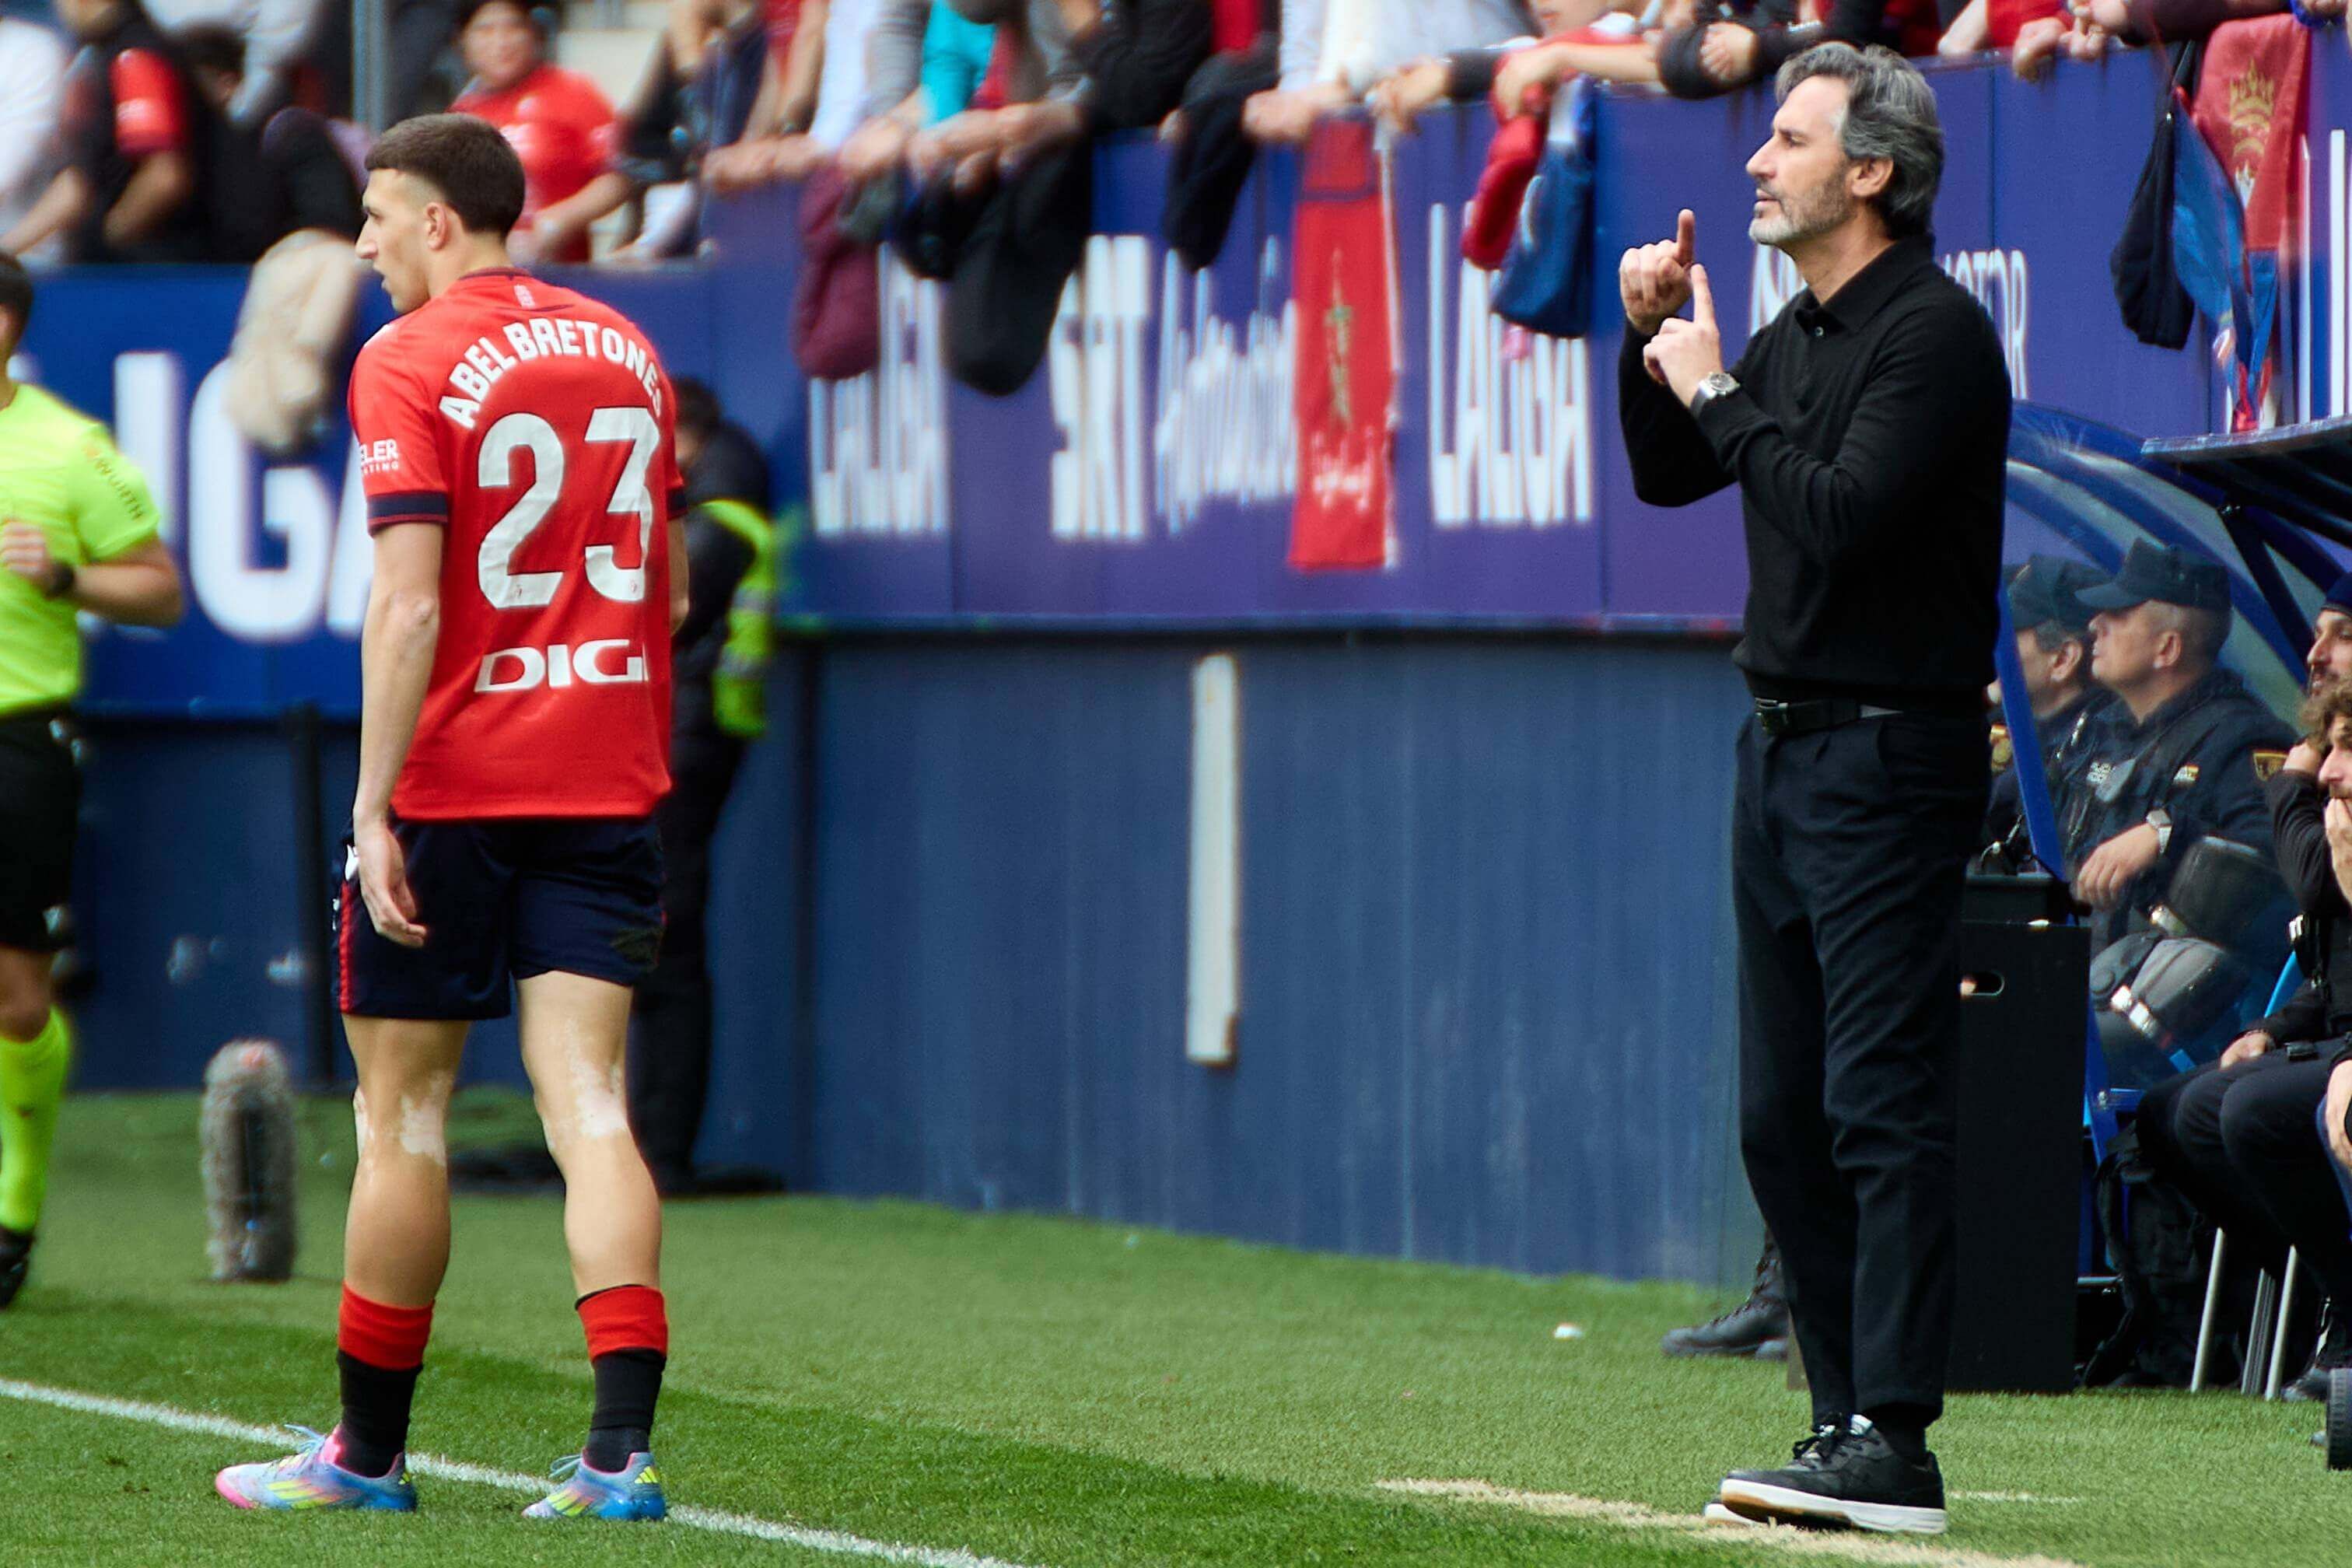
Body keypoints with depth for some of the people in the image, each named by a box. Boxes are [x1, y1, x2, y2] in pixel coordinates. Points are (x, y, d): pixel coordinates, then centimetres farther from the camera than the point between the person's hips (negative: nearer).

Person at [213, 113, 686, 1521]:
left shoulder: (407, 364, -9)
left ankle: (370, 1452, 17)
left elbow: (409, 610, -17)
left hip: (452, 788, -5)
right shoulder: (626, 349, 10)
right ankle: (622, 1448, -15)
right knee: (588, 1102, -1)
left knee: (402, 1117, 7)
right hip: (606, 783, 5)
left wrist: (374, 807, -15)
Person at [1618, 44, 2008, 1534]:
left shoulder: (1934, 328, -13)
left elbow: (1839, 513, -23)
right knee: (1784, 1115, 10)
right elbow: (1669, 476, 23)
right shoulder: (1798, 334, 14)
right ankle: (1848, 1416, 15)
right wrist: (1651, 338, 7)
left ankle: (1893, 1445, -17)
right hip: (1783, 745, 10)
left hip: (1892, 756, -10)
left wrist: (1716, 391, -13)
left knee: (1881, 1102, -13)